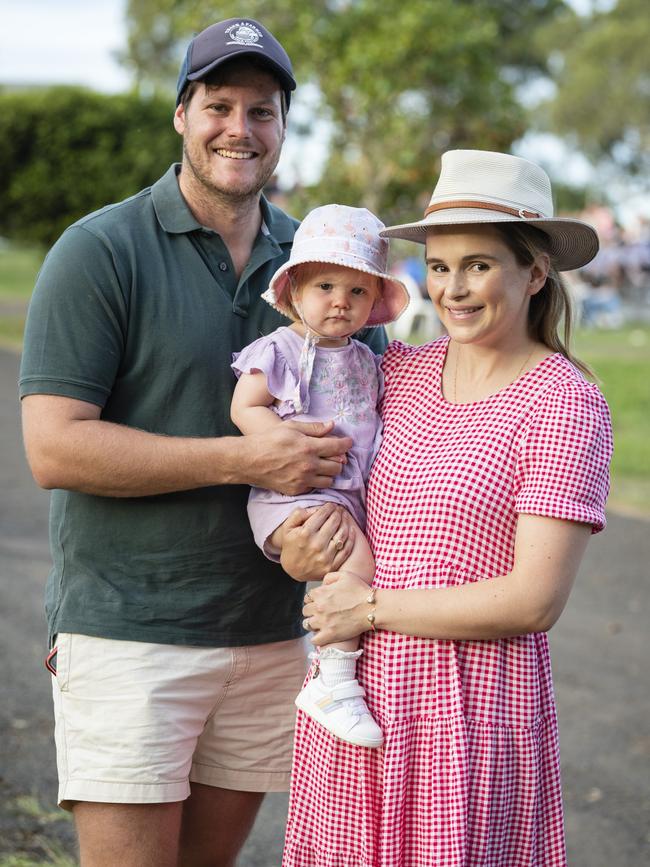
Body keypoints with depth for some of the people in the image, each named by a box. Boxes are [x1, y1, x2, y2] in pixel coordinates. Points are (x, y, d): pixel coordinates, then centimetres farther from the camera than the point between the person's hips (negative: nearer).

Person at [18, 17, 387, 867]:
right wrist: (246, 458, -20)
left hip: (270, 631, 5)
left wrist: (344, 505, -12)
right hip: (126, 632, -5)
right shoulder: (101, 250, -8)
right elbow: (55, 448, -15)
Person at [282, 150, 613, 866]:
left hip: (472, 699, -5)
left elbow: (535, 600, -16)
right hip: (356, 690, 6)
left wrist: (370, 606, -11)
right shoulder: (401, 369, 6)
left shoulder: (565, 406, -11)